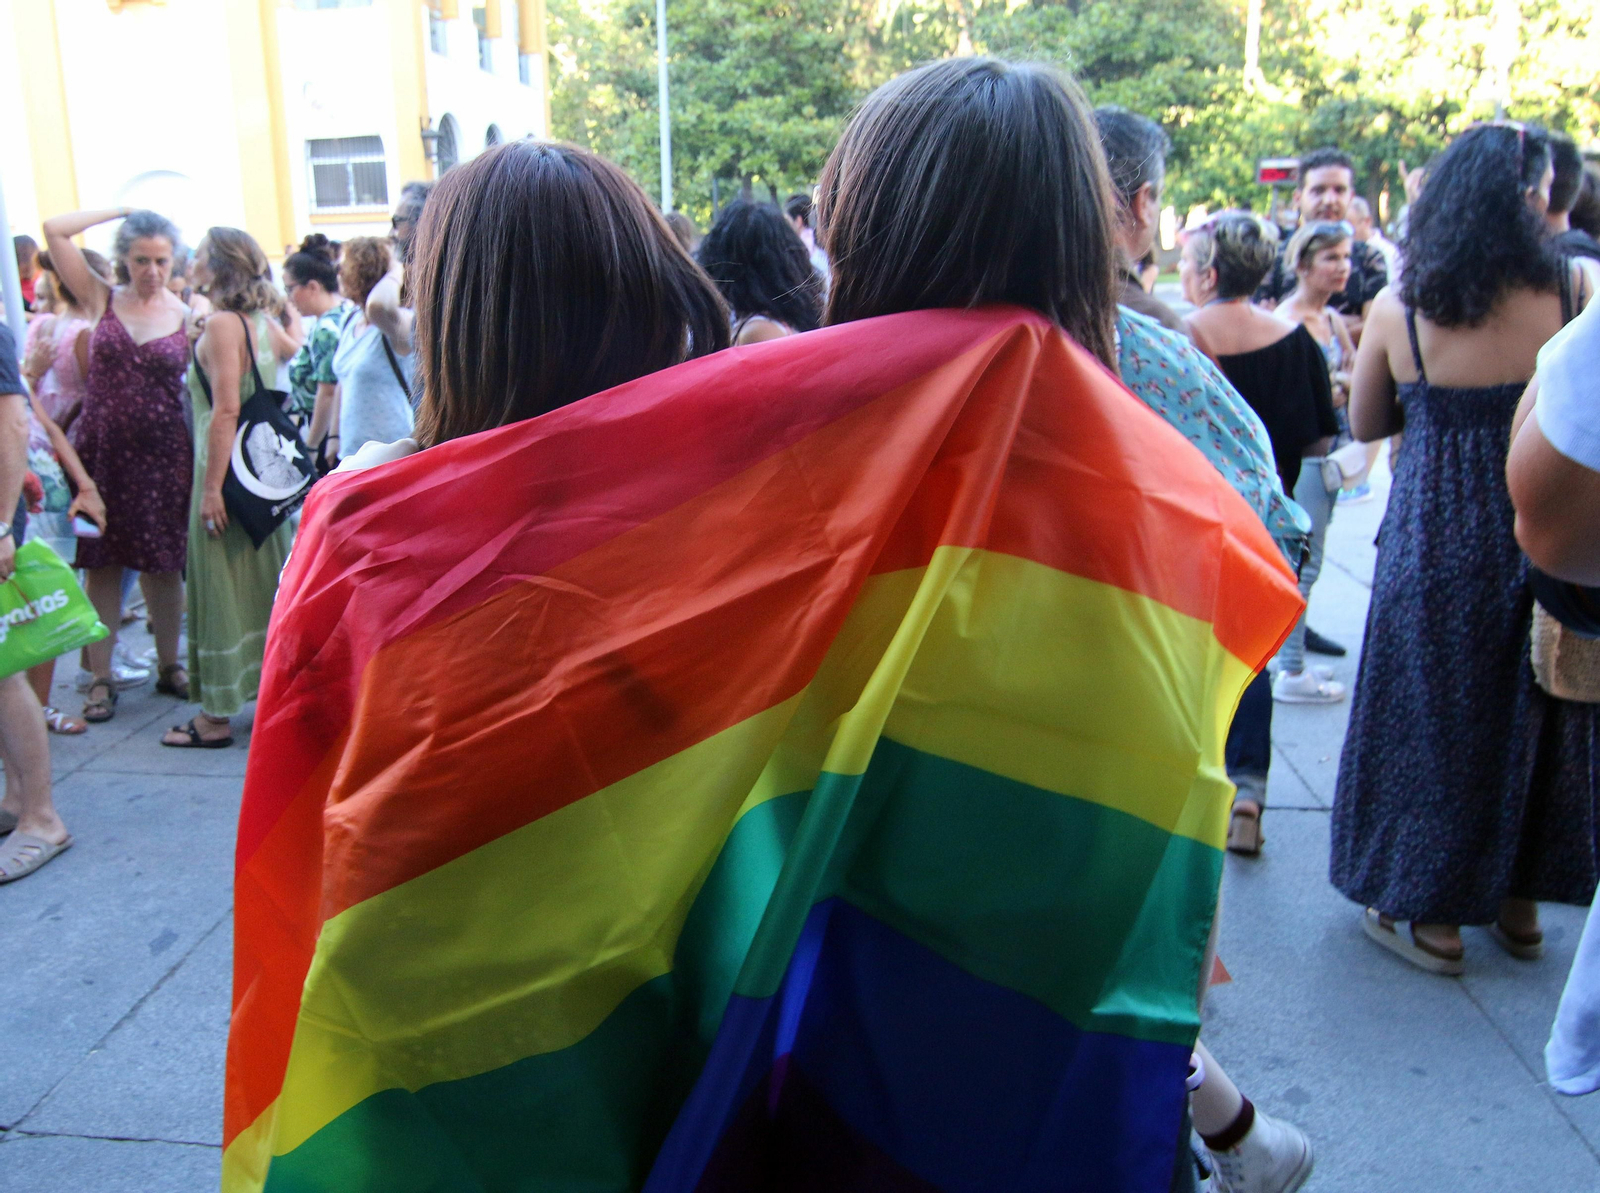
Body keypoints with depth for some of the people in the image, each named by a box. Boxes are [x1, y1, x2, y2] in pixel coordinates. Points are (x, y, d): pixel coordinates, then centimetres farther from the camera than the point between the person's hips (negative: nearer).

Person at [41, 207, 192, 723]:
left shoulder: (187, 316, 3)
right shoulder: (102, 299, 3)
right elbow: (54, 229, -3)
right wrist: (123, 209, 2)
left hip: (163, 455, 0)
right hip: (102, 451, 0)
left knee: (163, 565, 8)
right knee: (102, 565, 5)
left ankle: (169, 665, 25)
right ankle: (100, 678, 14)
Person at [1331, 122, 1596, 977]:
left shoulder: (1397, 309, -8)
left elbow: (1365, 425, 5)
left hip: (1435, 538, -1)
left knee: (1433, 712, 12)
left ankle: (1431, 913, 21)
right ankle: (1520, 901, 33)